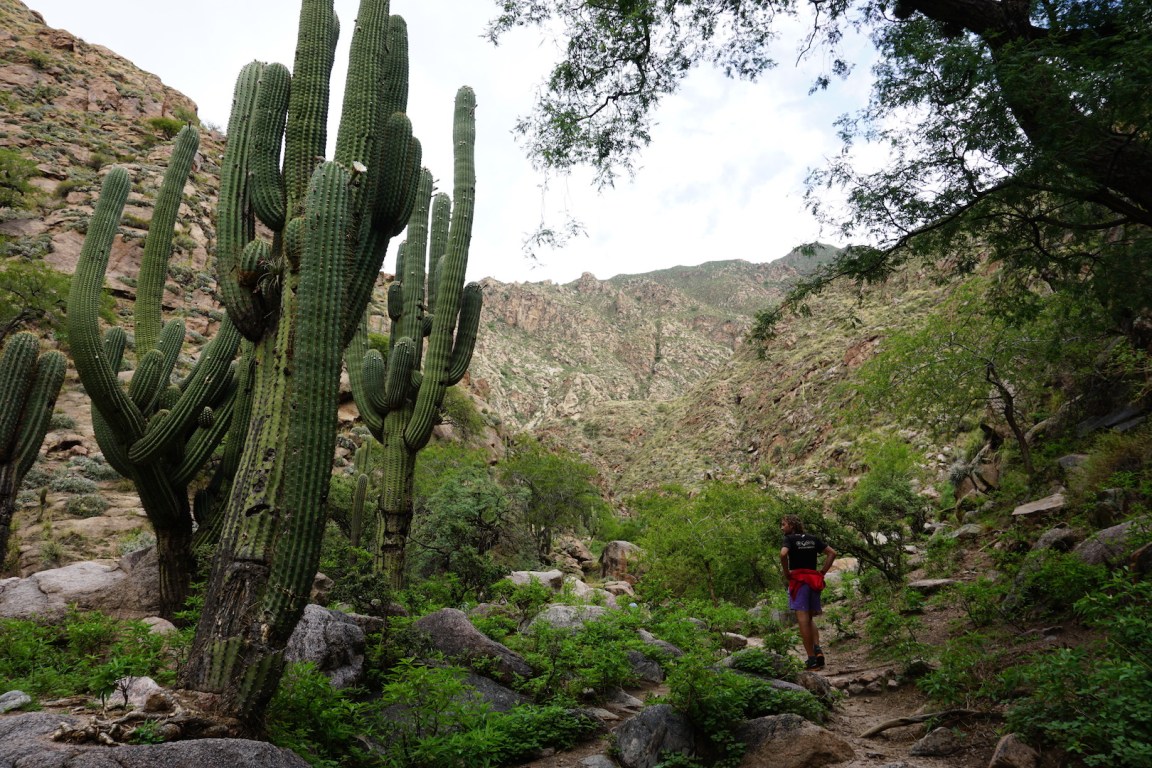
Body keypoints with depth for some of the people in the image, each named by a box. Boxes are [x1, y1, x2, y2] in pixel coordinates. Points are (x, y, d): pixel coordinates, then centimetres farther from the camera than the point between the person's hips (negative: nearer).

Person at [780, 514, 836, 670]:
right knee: (810, 619, 17)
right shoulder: (812, 539, 14)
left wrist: (786, 573, -10)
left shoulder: (790, 538, -4)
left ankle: (812, 660, -5)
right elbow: (832, 553, 12)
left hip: (798, 580, -6)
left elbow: (783, 554, -24)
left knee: (803, 620, -3)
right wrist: (822, 572, 10)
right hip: (814, 580, 6)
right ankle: (817, 648, -5)